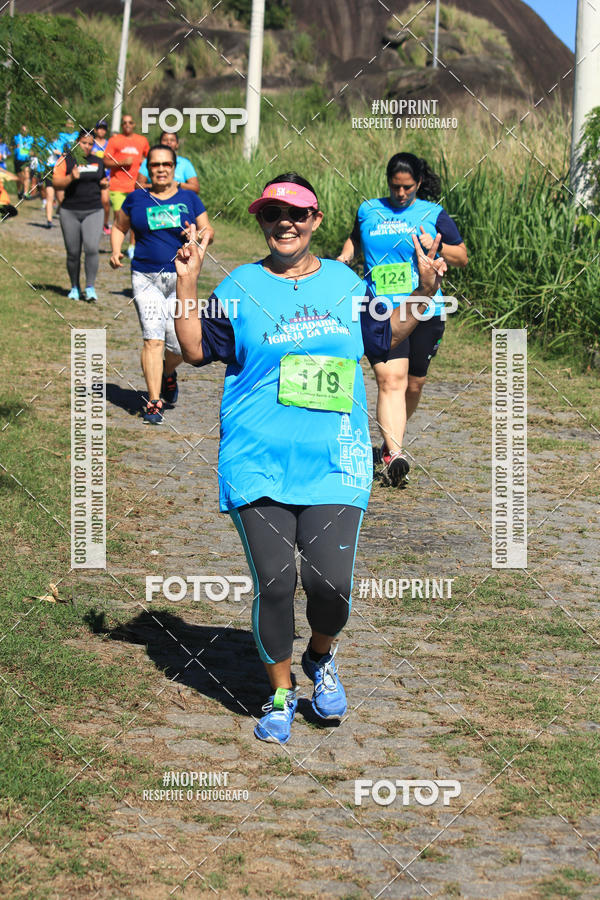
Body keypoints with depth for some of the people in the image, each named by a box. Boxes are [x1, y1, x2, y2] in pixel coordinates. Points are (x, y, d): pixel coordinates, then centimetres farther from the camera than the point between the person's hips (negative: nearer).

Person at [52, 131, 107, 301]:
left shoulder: (98, 162, 12)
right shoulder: (66, 159, 0)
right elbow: (56, 183, -7)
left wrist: (104, 183, 5)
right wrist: (71, 177, -24)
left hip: (93, 211, 2)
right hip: (70, 212, -1)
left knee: (92, 248, -15)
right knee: (73, 252, 4)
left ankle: (90, 287, -8)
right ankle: (74, 287, 19)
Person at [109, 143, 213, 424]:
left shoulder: (189, 199, 7)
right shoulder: (136, 199, 7)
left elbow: (208, 231, 10)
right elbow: (119, 227, 20)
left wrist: (199, 236, -14)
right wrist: (115, 252, 2)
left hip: (181, 279, 1)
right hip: (146, 278, 0)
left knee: (178, 343, -3)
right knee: (153, 338, -14)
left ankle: (168, 373, 33)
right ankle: (153, 402, -10)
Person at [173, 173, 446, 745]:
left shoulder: (345, 283, 11)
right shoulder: (240, 287, 5)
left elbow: (386, 337, 22)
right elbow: (195, 350, 7)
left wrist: (424, 290, 11)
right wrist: (186, 284, -1)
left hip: (333, 465, 1)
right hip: (257, 465, -1)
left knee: (330, 583, -9)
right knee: (273, 585, -3)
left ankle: (320, 657, 24)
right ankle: (281, 693, 18)